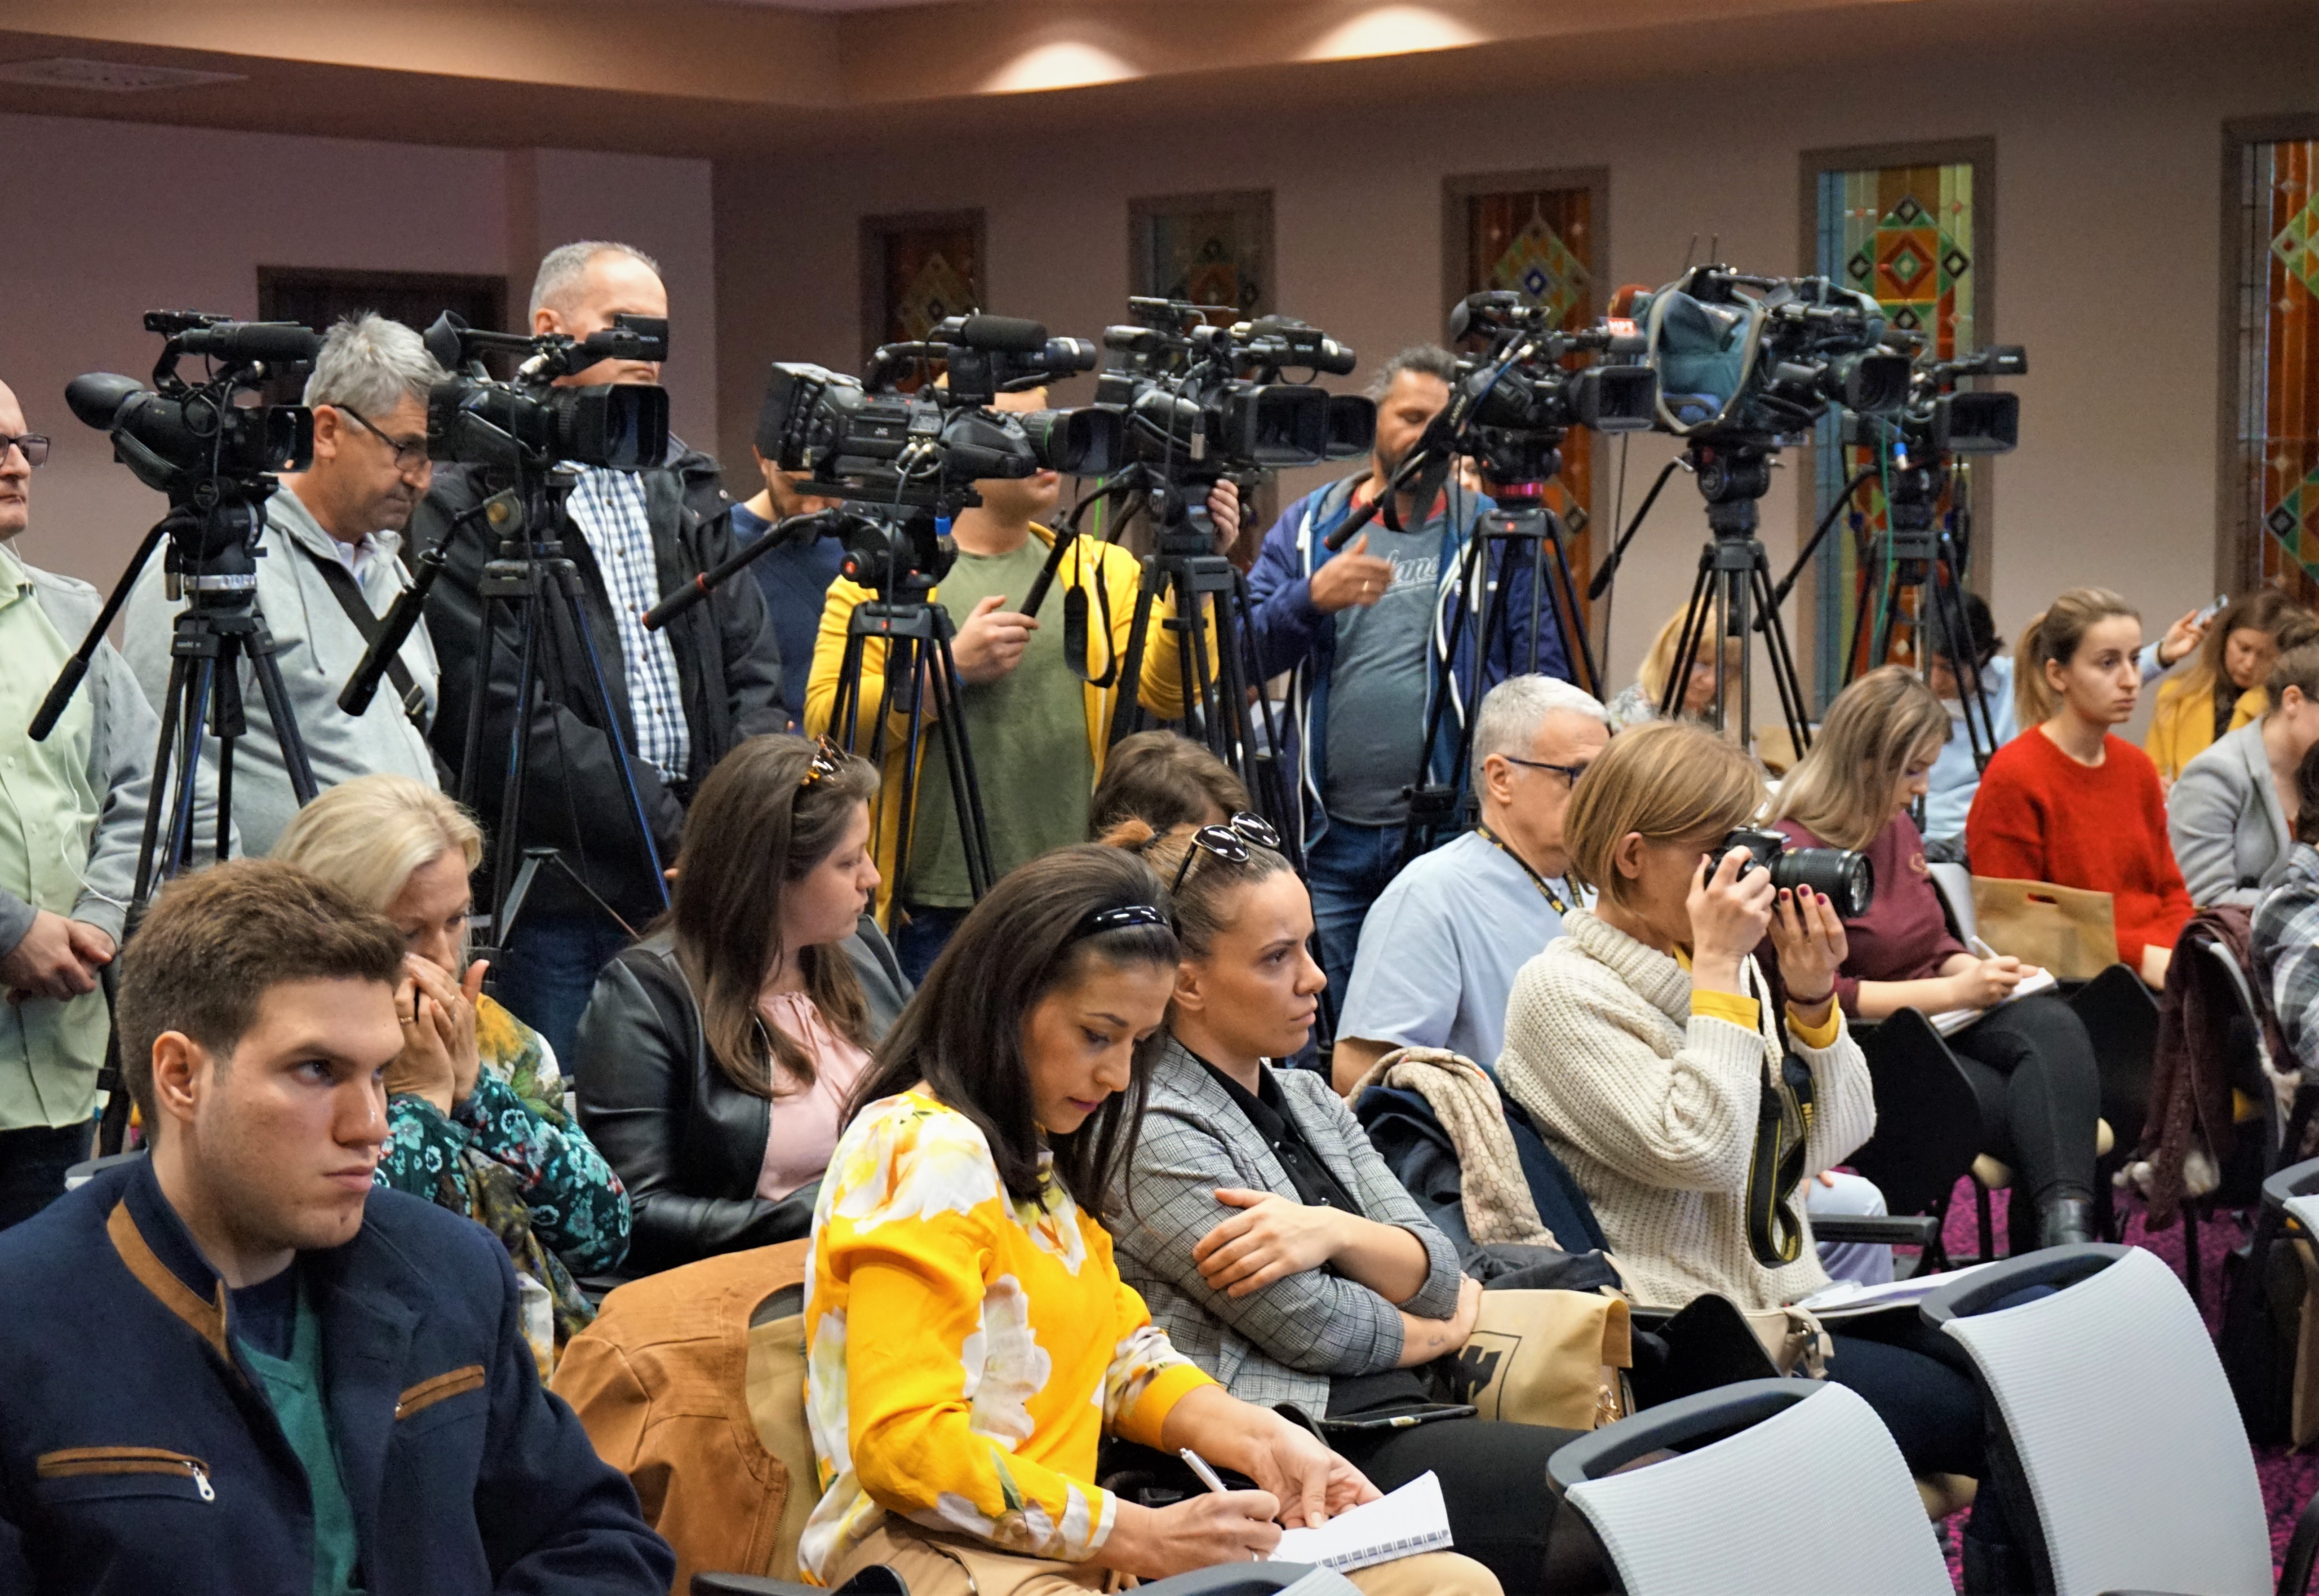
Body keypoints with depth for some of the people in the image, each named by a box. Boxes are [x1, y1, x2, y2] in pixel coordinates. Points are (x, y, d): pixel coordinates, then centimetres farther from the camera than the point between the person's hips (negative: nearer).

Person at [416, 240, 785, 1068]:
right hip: (559, 898, -5)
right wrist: (673, 828, -13)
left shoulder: (688, 488, 18)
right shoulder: (466, 504, -4)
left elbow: (755, 673, 15)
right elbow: (501, 713, -12)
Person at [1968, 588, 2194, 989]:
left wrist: (2175, 955, -5)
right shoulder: (2012, 777, -8)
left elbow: (2173, 895, 19)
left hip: (2152, 970, 7)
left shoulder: (2139, 768, 16)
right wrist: (2141, 955, -16)